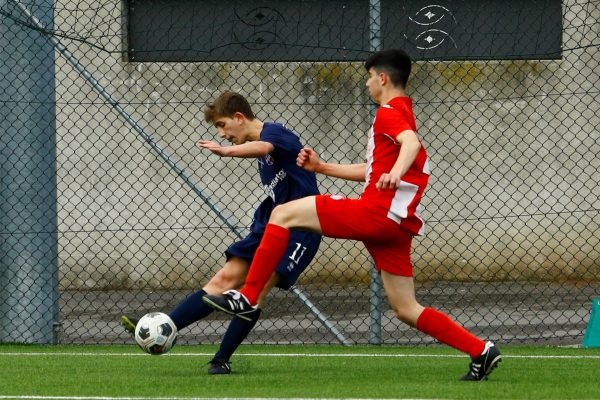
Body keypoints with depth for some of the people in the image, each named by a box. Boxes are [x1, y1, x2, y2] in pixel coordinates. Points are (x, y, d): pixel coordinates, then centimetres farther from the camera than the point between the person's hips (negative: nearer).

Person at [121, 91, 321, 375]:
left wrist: (226, 151, -55)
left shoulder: (274, 133, -12)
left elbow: (261, 148, -38)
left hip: (298, 230, -9)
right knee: (225, 279, -1)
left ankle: (222, 360, -15)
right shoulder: (262, 142, 17)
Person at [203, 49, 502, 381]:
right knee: (406, 310, 10)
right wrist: (321, 167, 32)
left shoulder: (388, 113, -3)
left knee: (283, 214, -5)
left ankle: (247, 297, -8)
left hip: (377, 212, -10)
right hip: (396, 223, 10)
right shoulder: (402, 114, 27)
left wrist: (396, 173, -45)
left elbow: (412, 142, -26)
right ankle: (481, 352, 3)